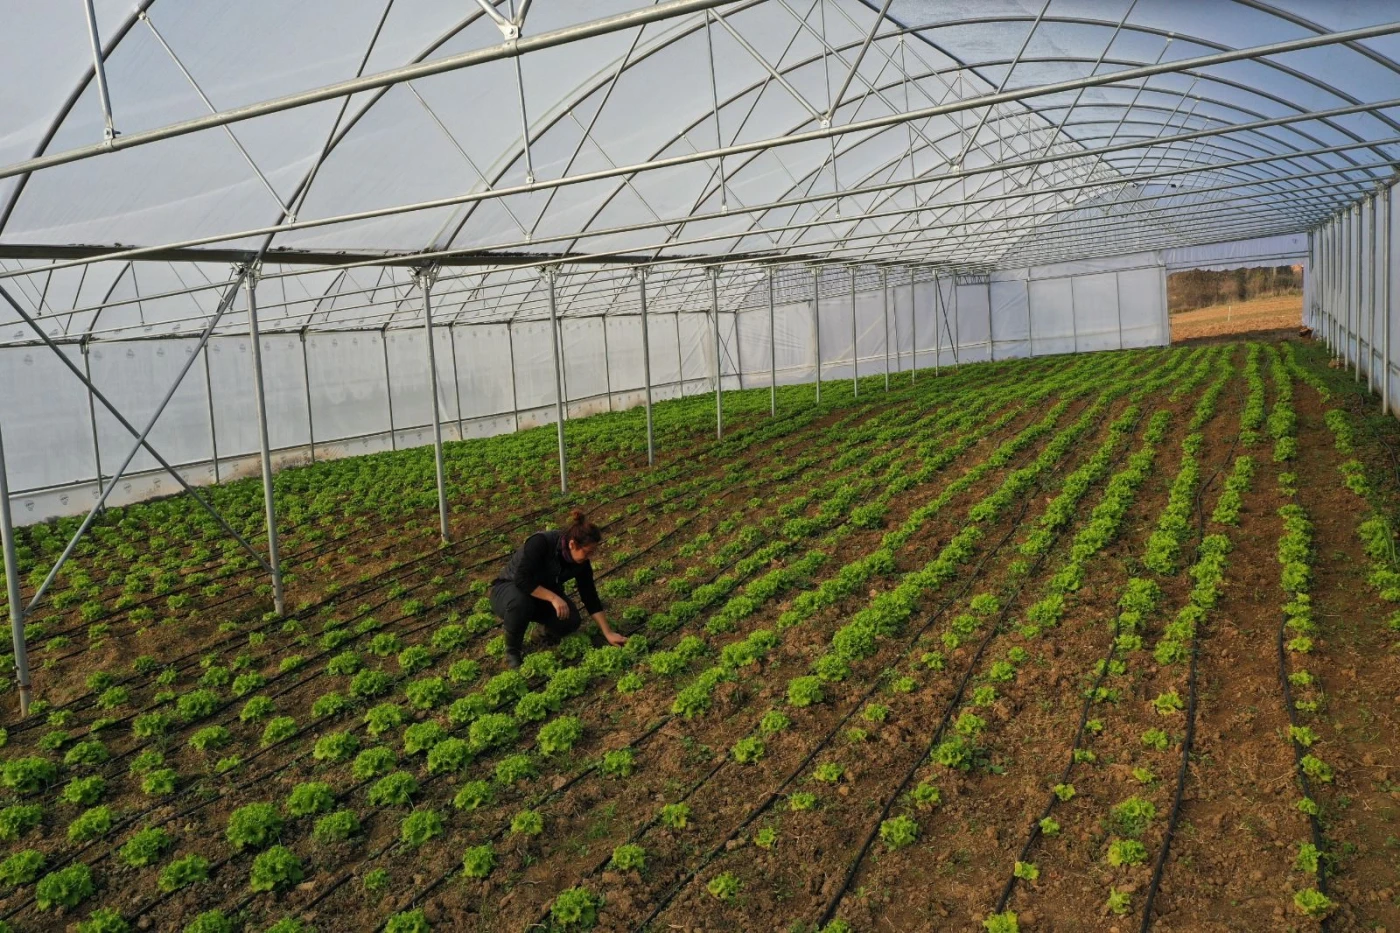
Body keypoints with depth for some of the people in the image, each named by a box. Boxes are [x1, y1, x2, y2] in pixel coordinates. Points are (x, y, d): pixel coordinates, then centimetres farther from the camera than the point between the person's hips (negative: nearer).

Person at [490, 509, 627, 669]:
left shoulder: (581, 561, -15)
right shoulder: (540, 542, -33)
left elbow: (590, 597, -9)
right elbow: (522, 580, -38)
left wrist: (608, 633, -9)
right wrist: (553, 597, -39)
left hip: (543, 597, 5)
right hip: (508, 590, -5)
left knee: (570, 621, -23)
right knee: (520, 602, -40)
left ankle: (545, 623, 11)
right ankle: (512, 650, -14)